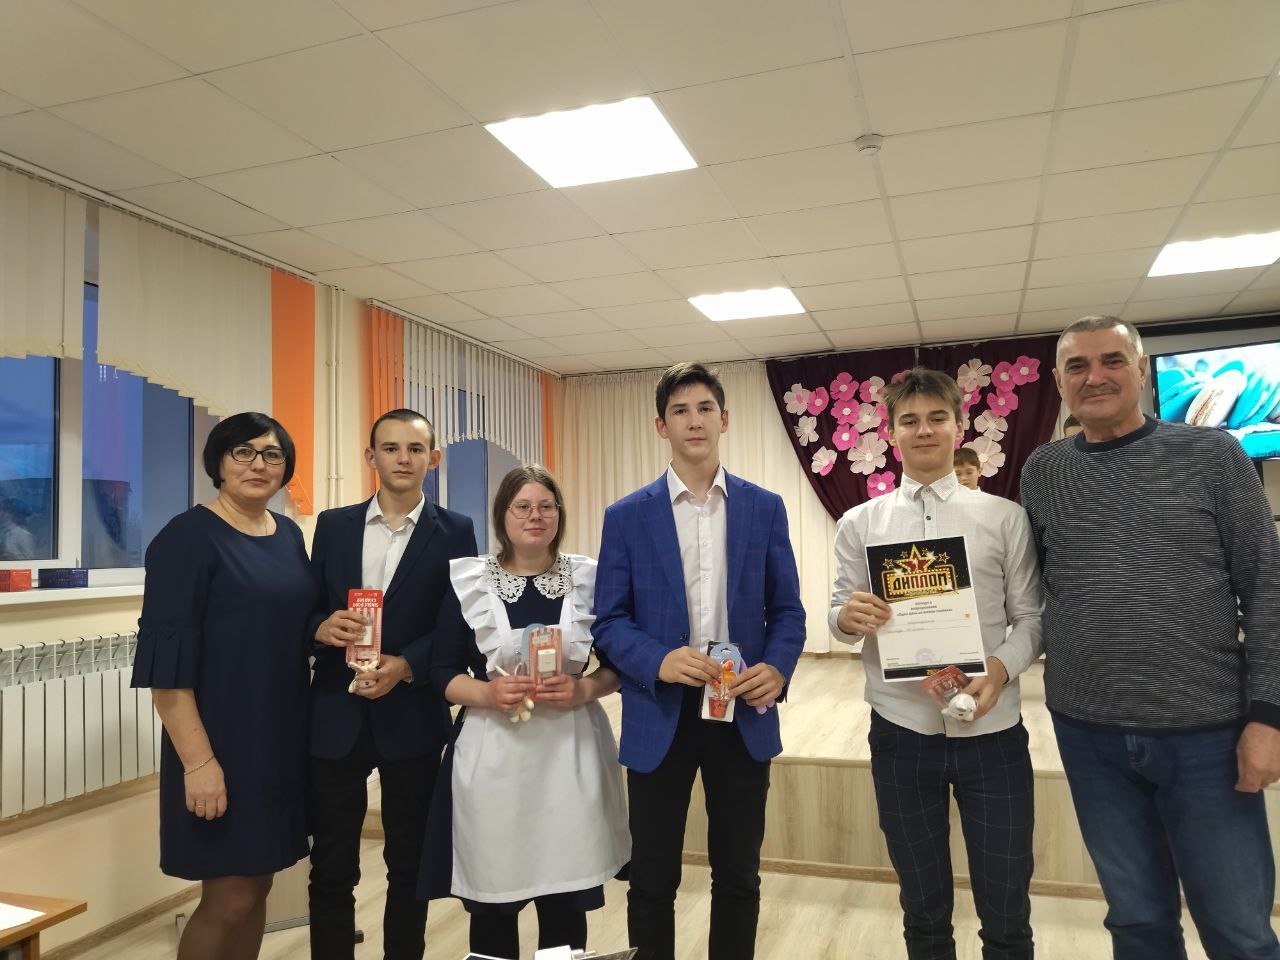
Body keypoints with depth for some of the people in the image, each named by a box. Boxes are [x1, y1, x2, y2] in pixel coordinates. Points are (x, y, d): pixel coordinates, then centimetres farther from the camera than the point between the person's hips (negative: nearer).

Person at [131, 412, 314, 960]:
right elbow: (166, 659, -17)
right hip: (222, 740, -7)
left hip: (282, 737, 7)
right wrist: (199, 760, -21)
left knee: (258, 885, 15)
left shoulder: (289, 535, 8)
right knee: (230, 898, 0)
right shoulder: (188, 537, -12)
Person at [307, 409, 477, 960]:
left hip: (412, 718, -1)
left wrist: (405, 666, -24)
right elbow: (307, 610, 6)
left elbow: (456, 627, -8)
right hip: (336, 716, 2)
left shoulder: (455, 532, -1)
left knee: (409, 864, 13)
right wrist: (322, 627, -16)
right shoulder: (333, 525, 7)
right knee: (330, 867, 10)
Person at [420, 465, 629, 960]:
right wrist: (485, 693, -16)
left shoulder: (590, 578, 3)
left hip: (570, 751, 1)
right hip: (494, 753, 0)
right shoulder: (467, 580, 1)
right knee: (491, 901, 9)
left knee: (566, 902, 8)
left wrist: (585, 689, -12)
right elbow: (441, 670, 2)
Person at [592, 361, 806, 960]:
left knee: (738, 876, 14)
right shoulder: (627, 516, -1)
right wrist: (657, 662, -21)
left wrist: (777, 669, -14)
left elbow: (787, 610, 5)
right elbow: (608, 620, -3)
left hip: (743, 713, 2)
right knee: (652, 879, 10)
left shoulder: (765, 508, 4)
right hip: (659, 715, -1)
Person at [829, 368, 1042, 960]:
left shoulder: (1005, 517, 2)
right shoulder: (859, 524, 4)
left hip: (991, 731, 0)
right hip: (900, 732, 1)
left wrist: (1001, 669, -17)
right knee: (923, 910, 16)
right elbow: (839, 619, 5)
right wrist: (847, 616, -19)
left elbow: (1032, 616, 2)